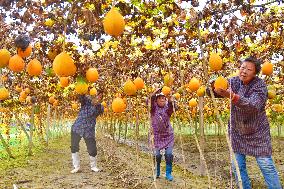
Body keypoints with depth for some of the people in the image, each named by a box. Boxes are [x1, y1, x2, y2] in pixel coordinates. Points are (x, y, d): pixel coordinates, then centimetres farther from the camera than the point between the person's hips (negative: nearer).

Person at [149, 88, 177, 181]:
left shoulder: (167, 107, -2)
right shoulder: (153, 107, -4)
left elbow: (172, 109, -25)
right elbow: (149, 103, -25)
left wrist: (171, 101, -46)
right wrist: (153, 94, -41)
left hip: (168, 135, 1)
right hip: (156, 135, -1)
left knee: (169, 154, -5)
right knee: (157, 155, -3)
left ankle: (168, 173, 13)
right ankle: (156, 172, 22)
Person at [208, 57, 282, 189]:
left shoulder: (259, 85, -17)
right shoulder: (233, 82, -6)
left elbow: (253, 106, -34)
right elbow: (212, 92, -15)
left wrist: (232, 96, -49)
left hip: (257, 132, -3)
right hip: (236, 131, 3)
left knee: (266, 166, 0)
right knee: (238, 166, 7)